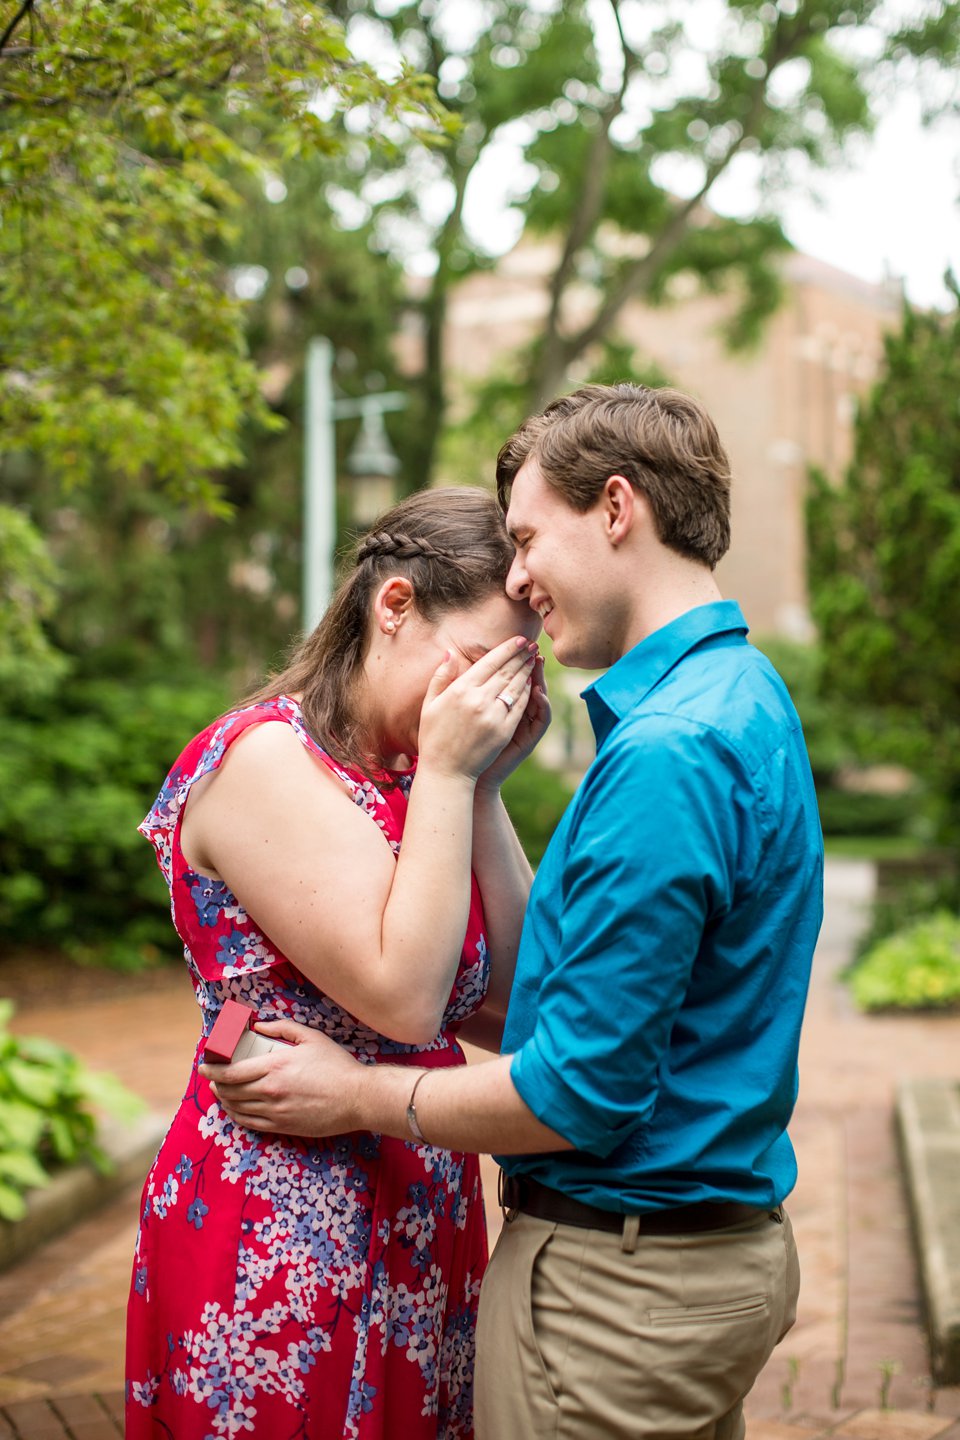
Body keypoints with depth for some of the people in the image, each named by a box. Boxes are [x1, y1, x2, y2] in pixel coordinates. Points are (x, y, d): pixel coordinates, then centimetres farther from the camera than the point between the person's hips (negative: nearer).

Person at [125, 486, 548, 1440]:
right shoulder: (267, 760, -15)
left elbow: (506, 1005, 2)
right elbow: (402, 997, -22)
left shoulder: (416, 776, 8)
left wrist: (483, 788, -3)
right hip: (278, 1243, -7)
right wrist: (446, 776, -16)